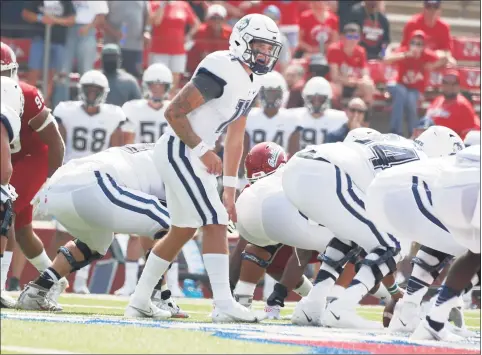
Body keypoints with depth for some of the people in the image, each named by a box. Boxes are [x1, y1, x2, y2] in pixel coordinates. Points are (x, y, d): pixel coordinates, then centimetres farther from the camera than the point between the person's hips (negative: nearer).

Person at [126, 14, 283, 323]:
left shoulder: (252, 81, 11)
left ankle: (140, 300, 27)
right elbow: (174, 112, -19)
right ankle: (224, 305, -17)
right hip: (178, 150, -10)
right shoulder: (223, 70, -19)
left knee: (183, 231, 18)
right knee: (215, 223, -13)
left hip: (192, 156, 10)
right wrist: (202, 150, -23)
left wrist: (230, 191, 15)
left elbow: (235, 139, 16)